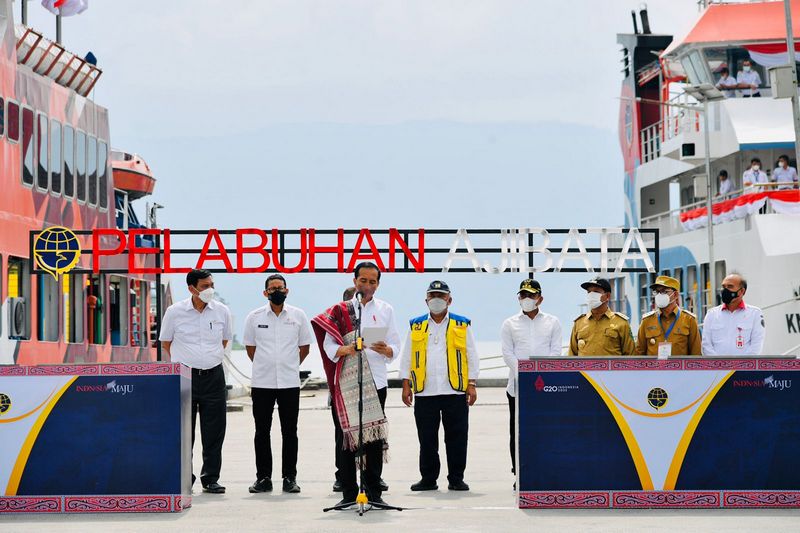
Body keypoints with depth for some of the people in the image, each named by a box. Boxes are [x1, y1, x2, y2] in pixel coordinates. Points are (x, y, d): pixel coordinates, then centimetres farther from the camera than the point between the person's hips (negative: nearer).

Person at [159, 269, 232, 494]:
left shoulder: (222, 311, 3)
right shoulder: (175, 312, -3)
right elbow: (165, 343, 10)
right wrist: (185, 361, 8)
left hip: (213, 376, 2)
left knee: (214, 432, 3)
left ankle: (211, 478, 11)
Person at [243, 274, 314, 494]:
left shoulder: (298, 316, 4)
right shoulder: (254, 317, 3)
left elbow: (305, 346, 12)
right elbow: (250, 347, 11)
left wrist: (289, 366, 9)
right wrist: (265, 366, 9)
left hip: (290, 383, 0)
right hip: (261, 383, 0)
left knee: (289, 432, 2)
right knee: (262, 431, 3)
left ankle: (289, 478, 8)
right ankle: (263, 477, 9)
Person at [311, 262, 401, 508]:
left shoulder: (385, 310, 14)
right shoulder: (340, 311, 10)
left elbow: (396, 346, 9)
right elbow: (329, 346, 2)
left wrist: (386, 350, -14)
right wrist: (347, 350, -18)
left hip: (376, 381, 1)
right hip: (347, 382, -1)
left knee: (375, 437, -1)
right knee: (349, 435, -2)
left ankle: (374, 492, 4)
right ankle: (349, 493, 2)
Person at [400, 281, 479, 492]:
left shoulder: (462, 325, 8)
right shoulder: (416, 326, 11)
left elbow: (472, 356, 8)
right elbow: (406, 357, 12)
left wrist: (471, 385, 0)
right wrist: (406, 385, 4)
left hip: (455, 391, -1)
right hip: (424, 393, 1)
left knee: (456, 438, 1)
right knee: (427, 439, 4)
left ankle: (456, 479, 8)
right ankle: (428, 478, 12)